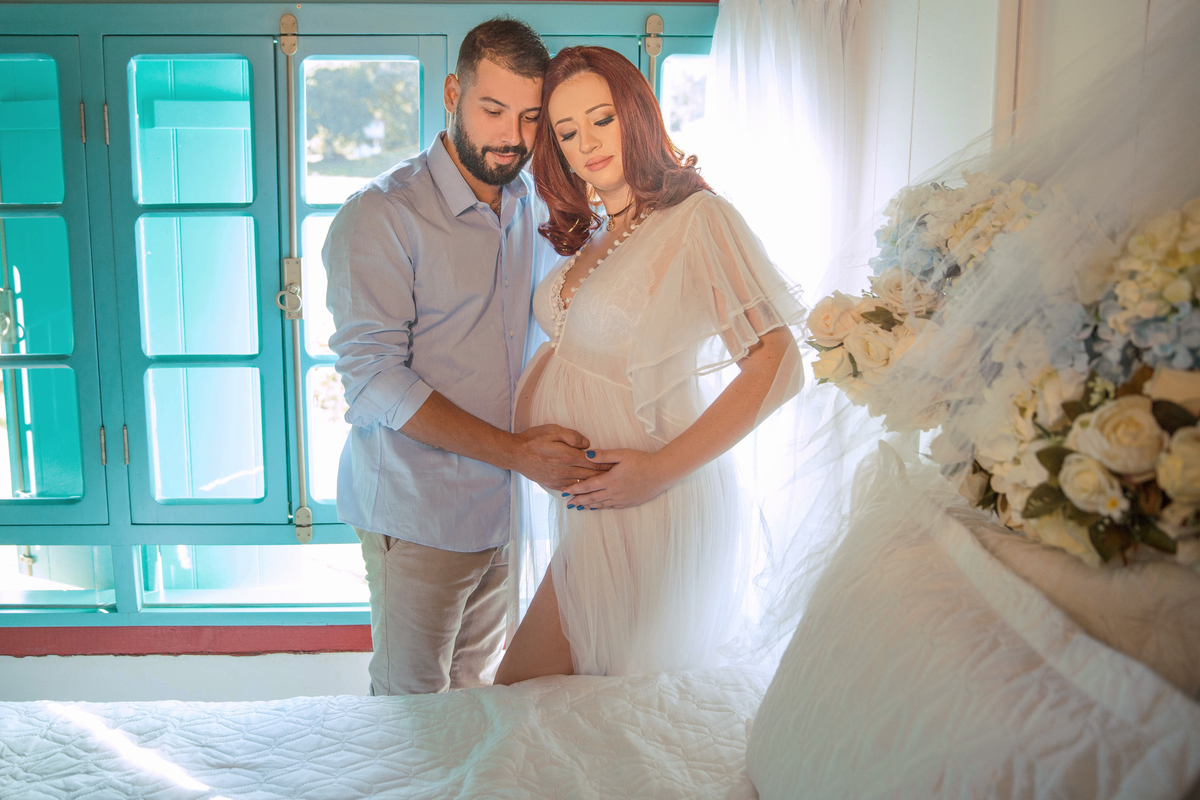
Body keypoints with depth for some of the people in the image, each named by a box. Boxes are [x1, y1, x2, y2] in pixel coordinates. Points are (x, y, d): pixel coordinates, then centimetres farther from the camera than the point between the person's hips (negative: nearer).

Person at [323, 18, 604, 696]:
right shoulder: (381, 216, -12)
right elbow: (374, 378, -19)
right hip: (417, 514, -5)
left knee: (479, 696, 19)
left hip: (504, 509, 6)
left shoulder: (531, 209, 9)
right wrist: (516, 450, -24)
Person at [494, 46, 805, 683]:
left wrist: (661, 470, -20)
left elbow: (776, 368, -17)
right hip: (589, 507, 7)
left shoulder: (697, 217, -11)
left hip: (650, 507, -7)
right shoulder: (589, 240, 14)